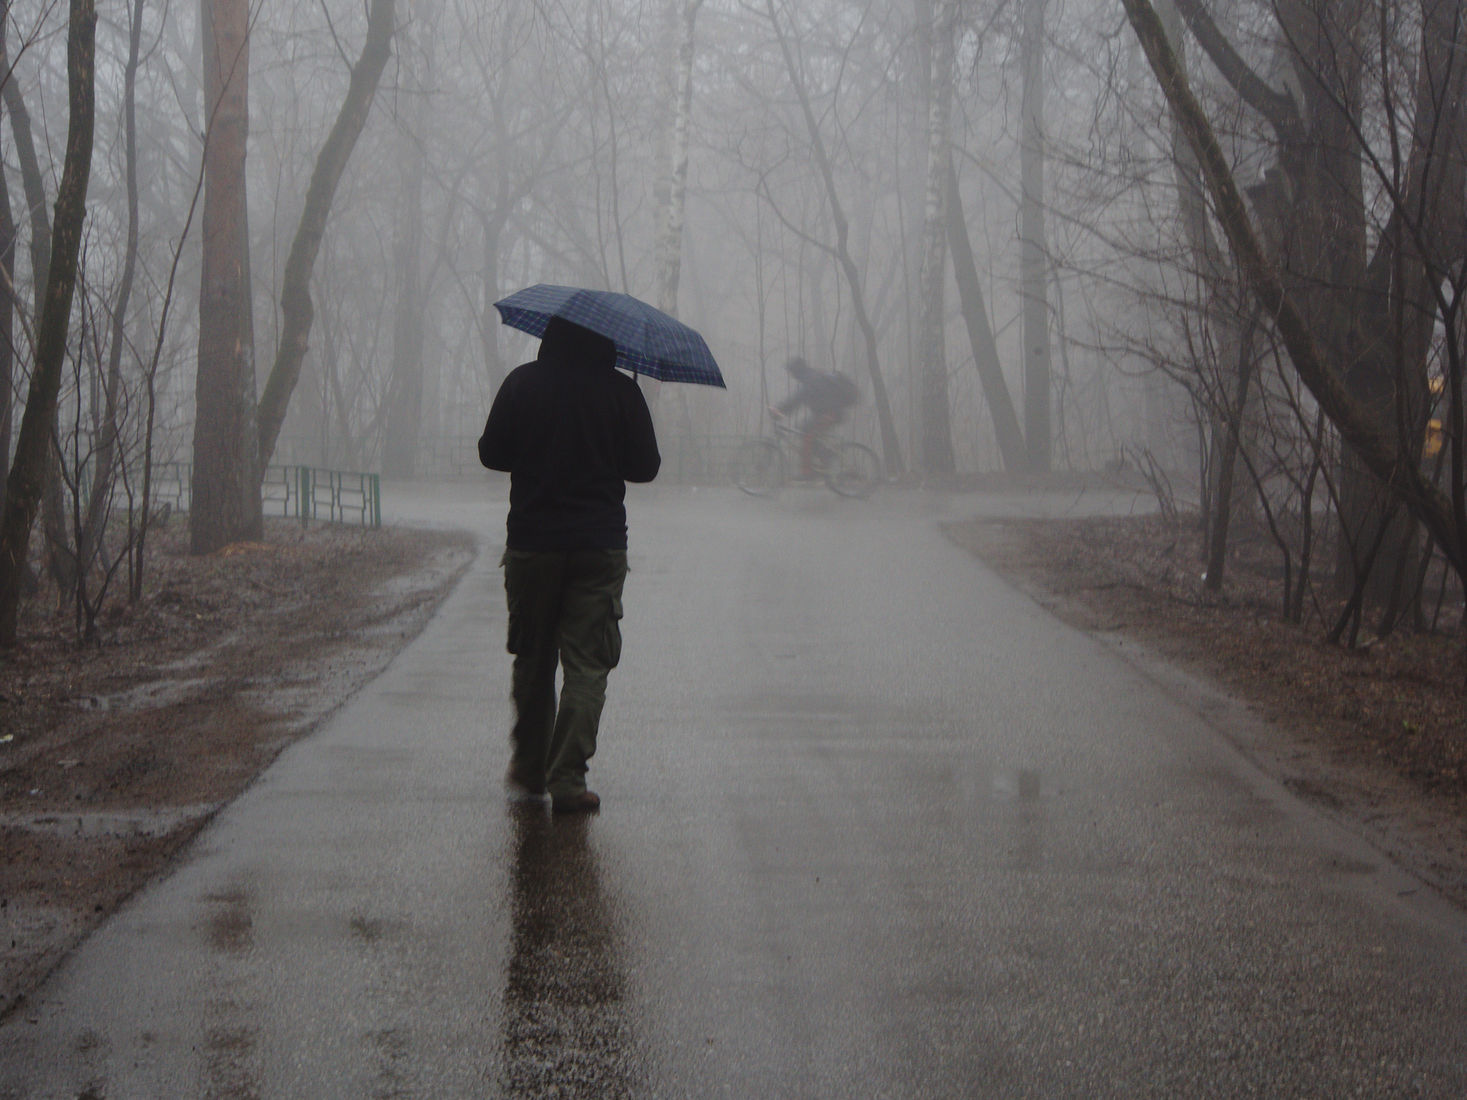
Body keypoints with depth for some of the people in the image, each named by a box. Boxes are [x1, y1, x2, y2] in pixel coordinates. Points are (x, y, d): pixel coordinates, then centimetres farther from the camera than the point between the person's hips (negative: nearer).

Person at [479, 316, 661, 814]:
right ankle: (567, 779, -7)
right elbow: (645, 466, 0)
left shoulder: (522, 382, -1)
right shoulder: (620, 389, -4)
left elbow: (491, 452, 4)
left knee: (532, 660, 16)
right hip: (600, 546, -1)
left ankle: (529, 769, 26)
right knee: (587, 665, 1)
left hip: (531, 544, 1)